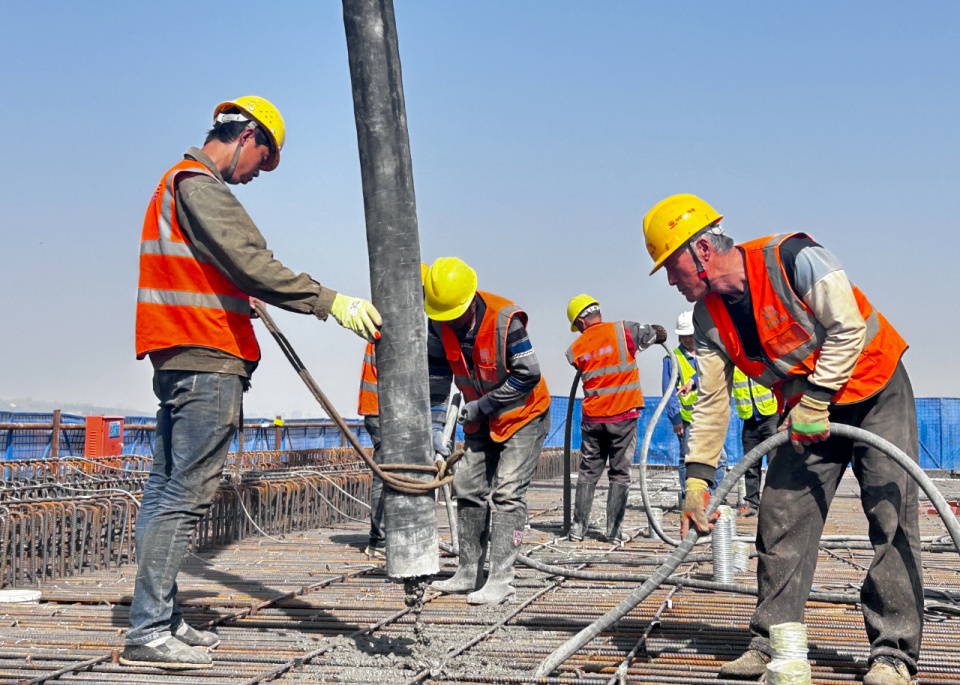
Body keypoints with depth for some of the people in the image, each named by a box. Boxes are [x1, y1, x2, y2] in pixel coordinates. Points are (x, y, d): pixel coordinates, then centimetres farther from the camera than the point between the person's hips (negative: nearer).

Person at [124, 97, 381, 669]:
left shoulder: (181, 182, 23)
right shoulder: (199, 185, -11)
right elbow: (250, 262, -21)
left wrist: (242, 295, 48)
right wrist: (329, 301, -23)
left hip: (180, 360, 11)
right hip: (208, 363, -11)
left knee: (167, 489, 11)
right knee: (189, 494, -11)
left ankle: (161, 620, 17)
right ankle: (148, 632, -10)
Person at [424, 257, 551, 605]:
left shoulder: (505, 320, -28)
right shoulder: (439, 326, -10)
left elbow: (528, 375, -24)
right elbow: (437, 380, -2)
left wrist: (483, 405, -21)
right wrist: (436, 426, -11)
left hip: (523, 416, -7)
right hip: (480, 419, 7)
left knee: (507, 493, -13)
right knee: (468, 488, 6)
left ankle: (501, 579, -14)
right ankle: (469, 573, 15)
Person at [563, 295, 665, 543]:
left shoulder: (575, 350, 3)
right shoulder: (624, 331, -5)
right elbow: (658, 334, 4)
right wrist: (656, 333, 28)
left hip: (592, 418, 2)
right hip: (623, 415, -2)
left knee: (588, 472, 13)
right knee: (620, 474, 4)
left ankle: (578, 526, 10)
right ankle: (614, 530, 2)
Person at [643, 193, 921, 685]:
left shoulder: (792, 258, -24)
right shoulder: (709, 317, -4)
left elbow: (849, 327, -24)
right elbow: (711, 401, -1)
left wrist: (815, 402, -23)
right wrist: (696, 478, -9)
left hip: (875, 391, -6)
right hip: (807, 410, 6)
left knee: (891, 517, -10)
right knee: (781, 518, -1)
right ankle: (771, 644, 6)